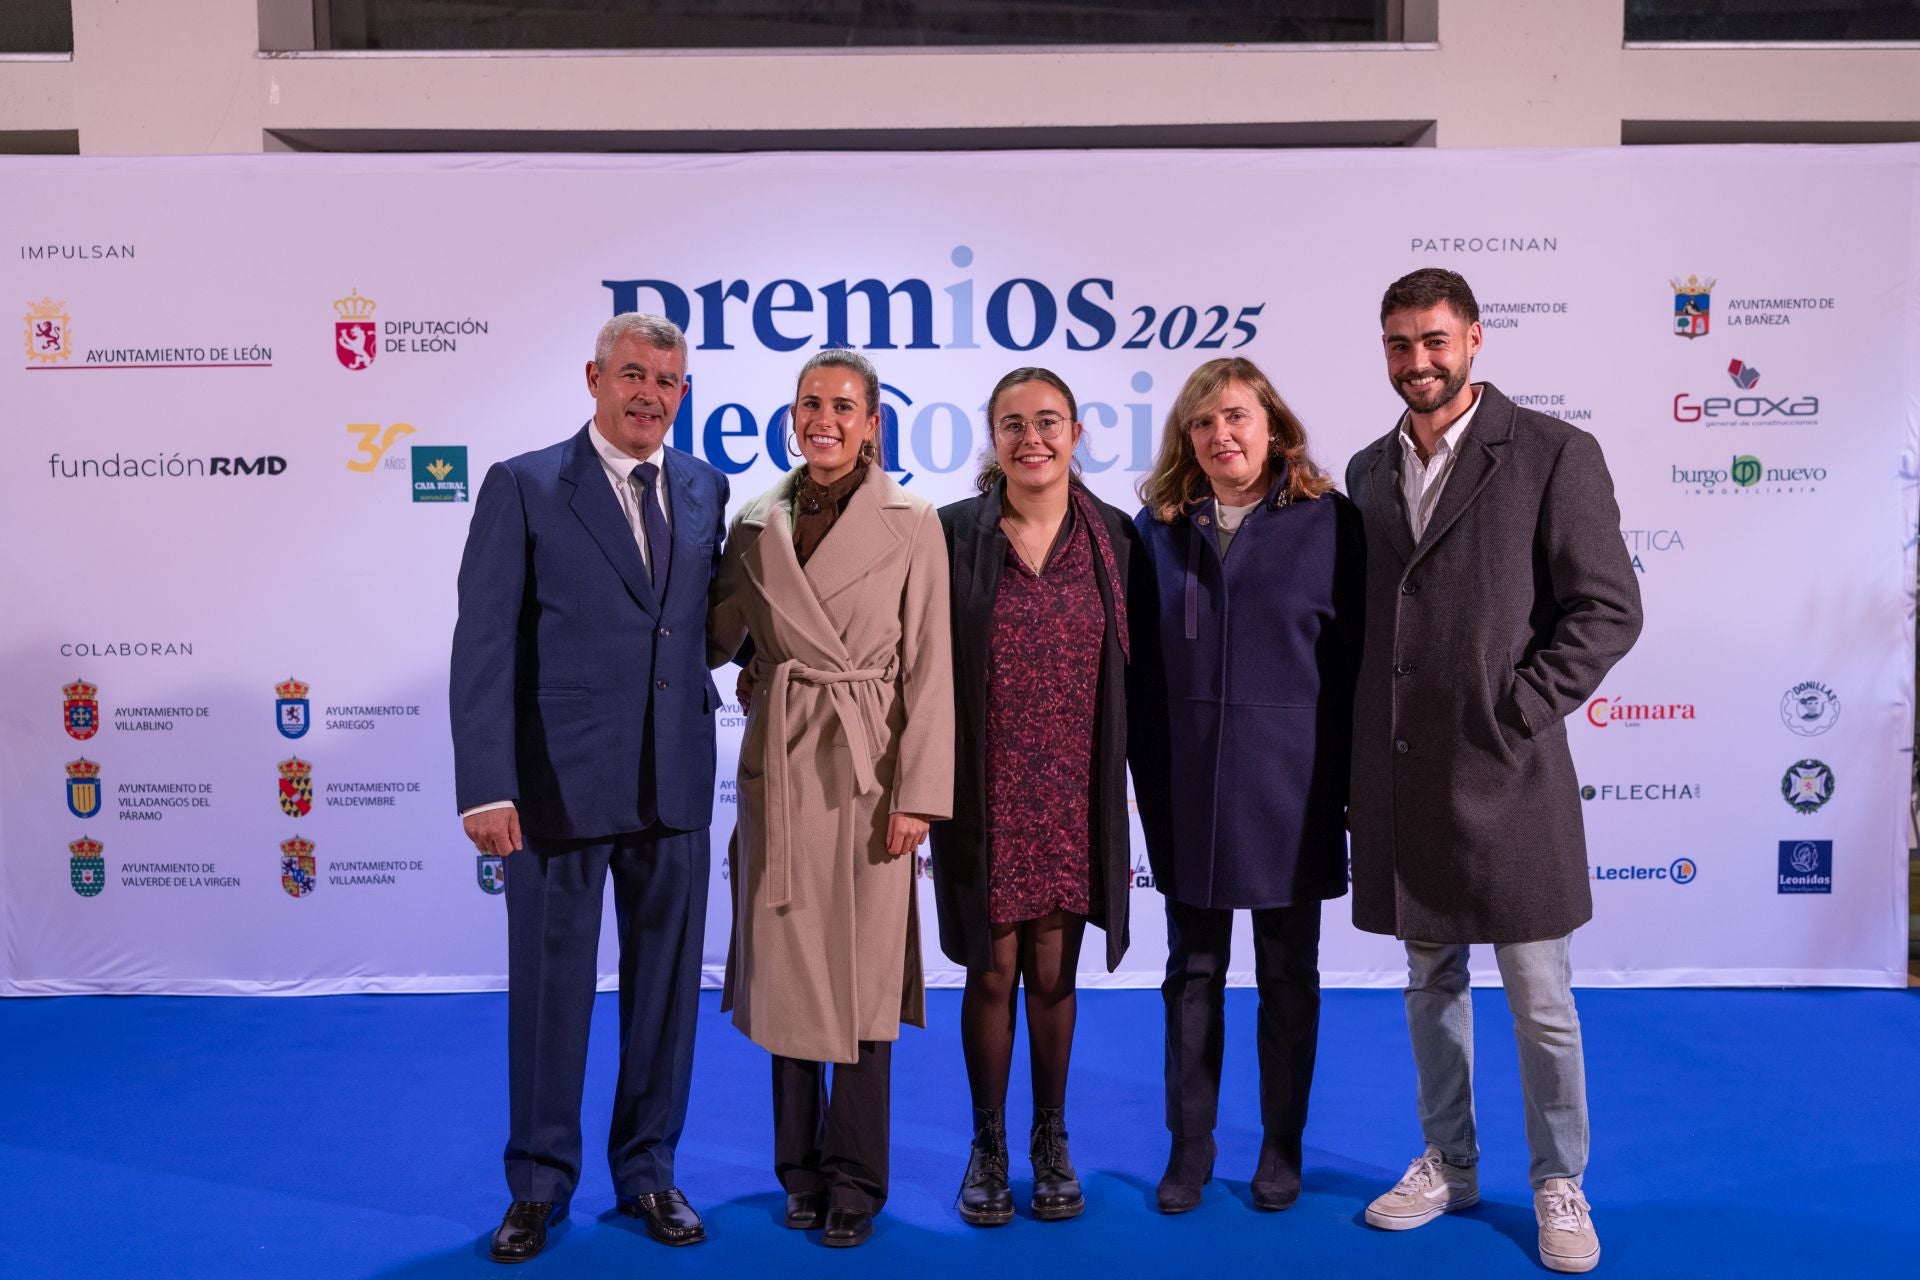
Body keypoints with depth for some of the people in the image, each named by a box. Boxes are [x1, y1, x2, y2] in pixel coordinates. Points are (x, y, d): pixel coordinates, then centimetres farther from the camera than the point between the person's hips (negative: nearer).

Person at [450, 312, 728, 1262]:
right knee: (550, 988, 9)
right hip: (559, 783, -3)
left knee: (665, 986, 13)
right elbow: (483, 645, -9)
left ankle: (648, 1170, 31)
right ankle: (539, 1184, 28)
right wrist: (486, 787, -15)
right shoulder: (523, 487, -4)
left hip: (674, 785, 4)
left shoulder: (707, 492, 8)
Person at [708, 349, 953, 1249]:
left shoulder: (912, 527, -4)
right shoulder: (754, 525, 5)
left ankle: (853, 1181, 20)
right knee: (786, 967, 10)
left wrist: (916, 794, -10)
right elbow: (716, 638, 13)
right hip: (778, 767, 3)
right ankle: (801, 1168, 27)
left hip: (868, 768, -3)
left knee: (863, 973, 4)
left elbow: (928, 670, -7)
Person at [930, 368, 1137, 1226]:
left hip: (1075, 795, 1)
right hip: (987, 794, -1)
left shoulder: (1114, 535, 1)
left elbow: (1130, 672, 4)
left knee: (1054, 973, 11)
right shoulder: (954, 532, -4)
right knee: (992, 973, 8)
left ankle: (1050, 1139, 31)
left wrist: (1125, 791, 2)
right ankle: (988, 1145, 27)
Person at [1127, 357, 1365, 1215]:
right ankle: (1190, 1146, 25)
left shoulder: (1327, 521, -3)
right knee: (1193, 974, 10)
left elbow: (1353, 657, -2)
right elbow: (1140, 666, 4)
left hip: (1291, 782, -1)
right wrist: (1148, 777, 0)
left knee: (1288, 973, 11)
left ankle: (1282, 1149, 27)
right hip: (1189, 783, 2)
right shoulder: (1160, 526, 3)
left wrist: (1352, 777, -4)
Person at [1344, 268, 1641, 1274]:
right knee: (1431, 984, 16)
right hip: (1399, 776, 5)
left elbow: (1609, 609, -7)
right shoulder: (1368, 470, 11)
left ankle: (1559, 1185, 25)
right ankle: (1447, 1164, 32)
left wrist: (1515, 712, -12)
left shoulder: (1552, 453, -5)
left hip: (1504, 773, -4)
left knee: (1540, 999, 6)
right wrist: (1363, 752, 9)